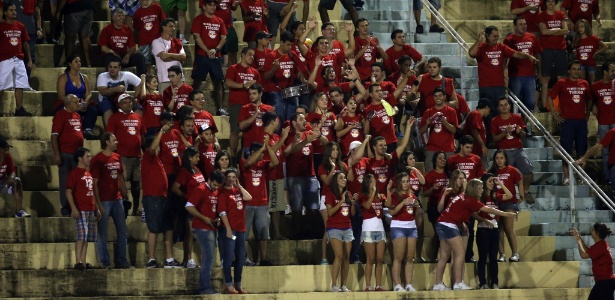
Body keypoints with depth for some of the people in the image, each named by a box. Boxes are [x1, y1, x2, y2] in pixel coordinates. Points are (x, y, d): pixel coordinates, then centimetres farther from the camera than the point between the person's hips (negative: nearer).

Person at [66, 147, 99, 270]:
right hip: (81, 210, -8)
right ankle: (78, 262, -16)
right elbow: (68, 192, -12)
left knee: (87, 237, 8)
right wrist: (73, 208, -21)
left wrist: (97, 208, 21)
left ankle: (83, 262, 11)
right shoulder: (74, 173, -6)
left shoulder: (88, 174, 19)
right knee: (81, 235, -14)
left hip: (91, 210, 8)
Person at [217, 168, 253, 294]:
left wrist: (239, 186, -4)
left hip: (240, 229, 7)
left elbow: (249, 198, -1)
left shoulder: (237, 190, 14)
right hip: (229, 229, -7)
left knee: (240, 256, 8)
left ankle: (238, 284, 15)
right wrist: (228, 229, -17)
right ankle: (228, 284, -5)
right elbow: (222, 212, -12)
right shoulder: (222, 193, -6)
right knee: (229, 255, -8)